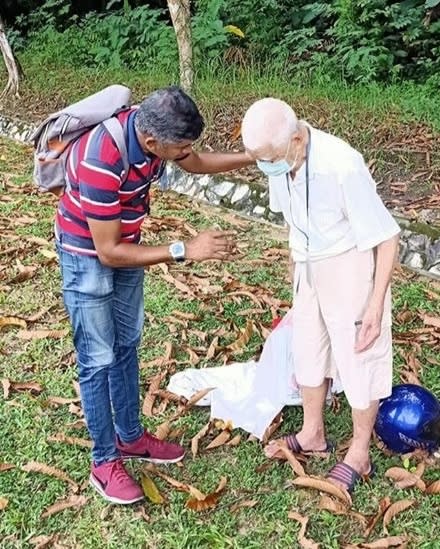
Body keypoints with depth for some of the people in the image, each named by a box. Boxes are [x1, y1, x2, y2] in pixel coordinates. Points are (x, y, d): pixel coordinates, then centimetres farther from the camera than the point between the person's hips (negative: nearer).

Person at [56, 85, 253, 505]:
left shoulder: (152, 125, -15)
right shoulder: (102, 163, -37)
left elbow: (196, 163, 7)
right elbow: (108, 252, -31)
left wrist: (255, 156, -4)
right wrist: (185, 251, -32)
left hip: (125, 243, 8)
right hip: (87, 255, -8)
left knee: (127, 344, 17)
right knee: (98, 359, 0)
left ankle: (130, 436, 33)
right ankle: (104, 461, 16)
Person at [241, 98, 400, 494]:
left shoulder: (342, 166, -31)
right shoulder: (279, 160, -12)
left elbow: (386, 237, -22)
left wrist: (376, 303, -21)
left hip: (351, 265, -7)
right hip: (309, 266, 7)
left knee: (357, 358, 5)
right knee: (307, 349, 18)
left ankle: (359, 454, 25)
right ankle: (312, 434, 39)